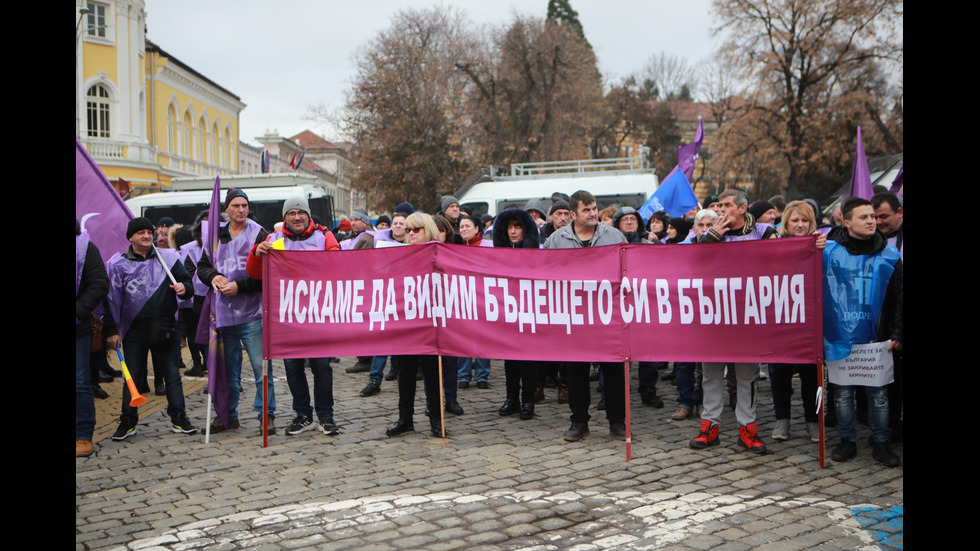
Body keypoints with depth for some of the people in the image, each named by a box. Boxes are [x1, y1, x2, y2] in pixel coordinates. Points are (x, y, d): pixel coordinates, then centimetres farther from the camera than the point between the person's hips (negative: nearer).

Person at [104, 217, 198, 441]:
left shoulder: (168, 258, 6)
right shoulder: (119, 264, 3)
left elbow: (187, 283, 14)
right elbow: (112, 299, 4)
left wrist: (184, 288, -11)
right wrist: (112, 330, 0)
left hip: (164, 328, 1)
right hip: (134, 328, -1)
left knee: (172, 375, 5)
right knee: (132, 377, 4)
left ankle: (178, 418, 15)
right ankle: (128, 422, 17)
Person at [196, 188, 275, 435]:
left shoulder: (259, 234, -3)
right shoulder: (216, 235, 13)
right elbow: (202, 266, 17)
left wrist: (239, 286, -16)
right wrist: (213, 276, -5)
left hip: (252, 314, -5)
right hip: (224, 314, 5)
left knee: (260, 366, -4)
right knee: (228, 368, 13)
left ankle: (267, 415, 5)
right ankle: (228, 415, 25)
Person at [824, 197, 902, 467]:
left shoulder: (889, 255, 2)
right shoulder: (829, 250, -3)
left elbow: (899, 296, 7)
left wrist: (897, 333, 3)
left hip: (875, 336, 1)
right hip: (839, 336, 0)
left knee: (878, 392, 5)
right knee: (842, 391, 7)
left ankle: (881, 442, 18)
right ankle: (847, 440, 21)